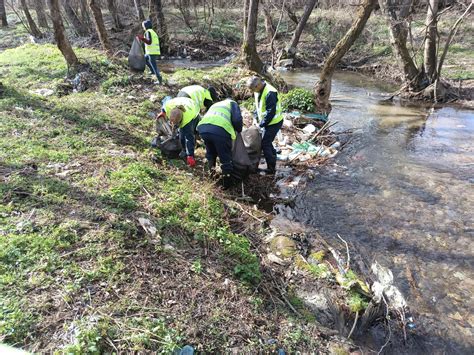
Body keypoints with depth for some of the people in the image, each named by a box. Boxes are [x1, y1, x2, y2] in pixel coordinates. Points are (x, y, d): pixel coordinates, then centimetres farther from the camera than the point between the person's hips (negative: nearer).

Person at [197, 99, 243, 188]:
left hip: (203, 128, 5)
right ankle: (227, 183, 18)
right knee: (226, 158, 9)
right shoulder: (232, 103, 24)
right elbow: (237, 120, 6)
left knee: (210, 154, 29)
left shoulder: (215, 105, 40)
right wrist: (239, 130, 25)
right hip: (220, 130, -5)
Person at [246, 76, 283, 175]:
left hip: (274, 122, -9)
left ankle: (271, 168, 3)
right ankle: (273, 155, 47)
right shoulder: (258, 91, 3)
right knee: (267, 141, 22)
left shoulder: (270, 93, -28)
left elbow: (270, 112, -28)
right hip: (267, 122, 9)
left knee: (265, 144, -6)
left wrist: (261, 124, -20)